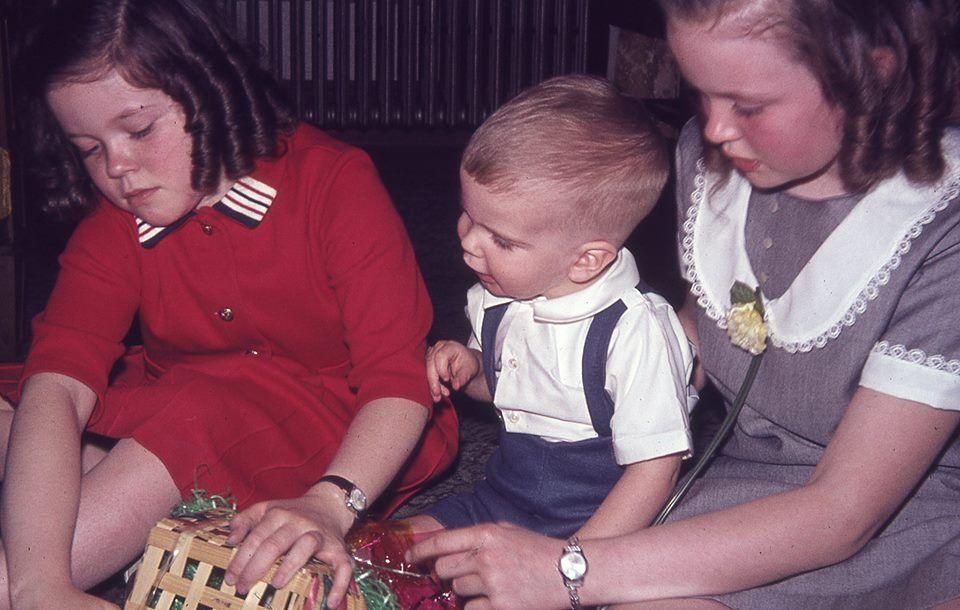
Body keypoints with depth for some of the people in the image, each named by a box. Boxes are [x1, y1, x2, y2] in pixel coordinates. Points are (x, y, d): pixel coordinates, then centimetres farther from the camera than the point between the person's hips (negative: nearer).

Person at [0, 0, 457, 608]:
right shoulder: (111, 227, -7)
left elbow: (398, 382, -25)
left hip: (345, 443, -4)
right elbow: (58, 383, -24)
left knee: (196, 417, -34)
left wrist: (327, 503, -45)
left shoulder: (334, 182, -18)